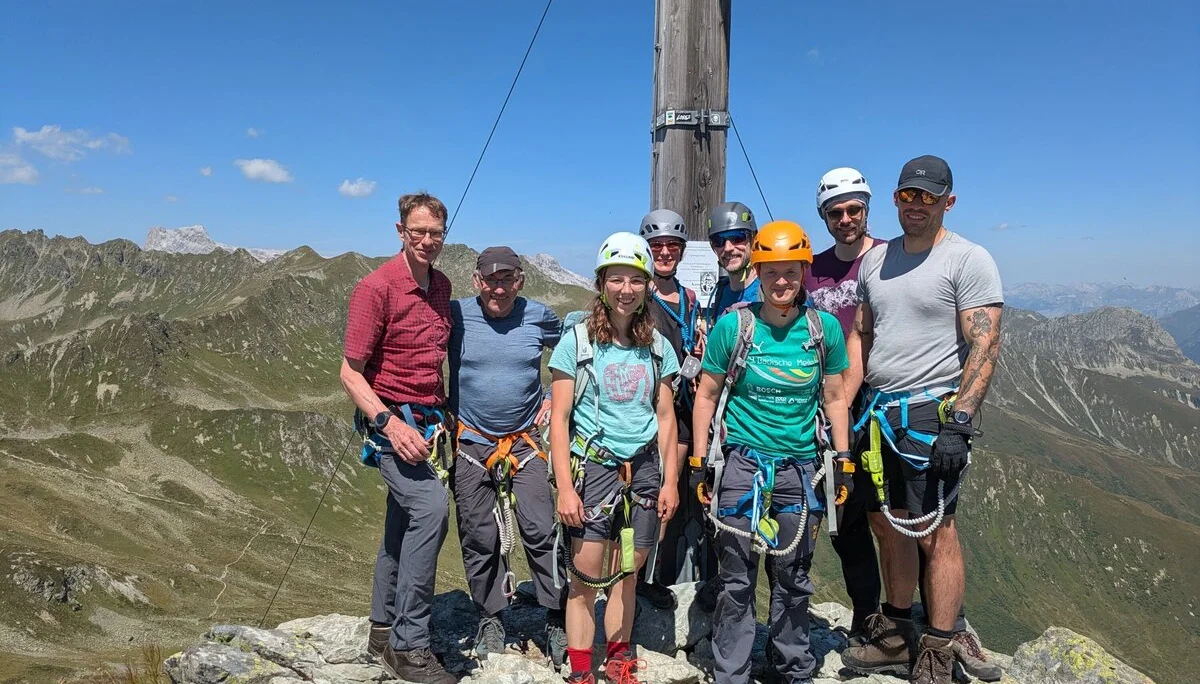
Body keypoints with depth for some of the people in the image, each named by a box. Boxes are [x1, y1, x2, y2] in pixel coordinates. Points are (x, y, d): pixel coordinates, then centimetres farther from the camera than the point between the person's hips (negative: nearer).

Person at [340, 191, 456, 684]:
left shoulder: (441, 286, 8)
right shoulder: (376, 287, -14)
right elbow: (351, 373, -14)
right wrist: (390, 423, -25)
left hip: (428, 420, 8)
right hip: (391, 421, -7)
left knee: (403, 524, 15)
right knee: (431, 506, -25)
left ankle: (384, 632, 31)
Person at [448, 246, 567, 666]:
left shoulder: (539, 317, -2)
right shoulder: (455, 315, -6)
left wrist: (556, 398, 7)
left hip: (525, 441, 0)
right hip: (470, 442, 0)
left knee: (541, 532, -3)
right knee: (479, 539, 8)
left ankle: (557, 620, 13)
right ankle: (490, 619, 26)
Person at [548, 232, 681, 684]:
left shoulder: (657, 346, 7)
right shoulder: (577, 340, -4)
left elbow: (666, 417, 11)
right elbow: (559, 418, -5)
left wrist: (670, 481, 5)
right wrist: (565, 488, -11)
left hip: (643, 470, 3)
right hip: (593, 467, -3)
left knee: (626, 575, 11)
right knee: (586, 578, -2)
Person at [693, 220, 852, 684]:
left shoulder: (825, 328, 0)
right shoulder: (732, 326, -5)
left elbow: (834, 399, 9)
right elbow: (707, 395, 1)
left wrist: (843, 463, 6)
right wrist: (700, 462, -1)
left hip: (800, 468, 2)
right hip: (742, 466, -2)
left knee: (793, 579, 14)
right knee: (737, 581, 4)